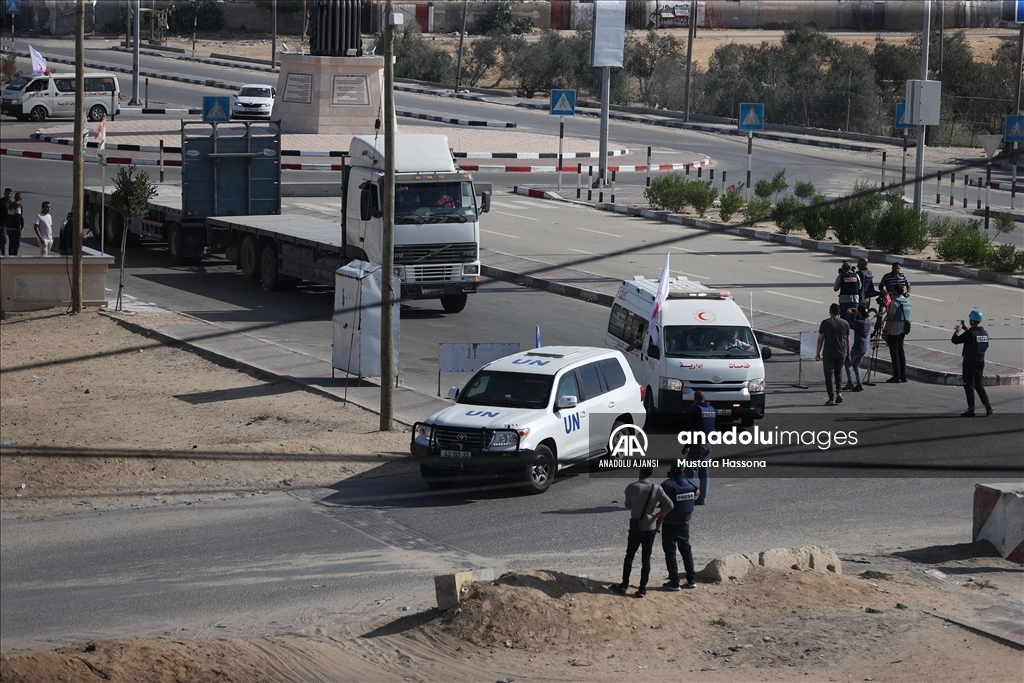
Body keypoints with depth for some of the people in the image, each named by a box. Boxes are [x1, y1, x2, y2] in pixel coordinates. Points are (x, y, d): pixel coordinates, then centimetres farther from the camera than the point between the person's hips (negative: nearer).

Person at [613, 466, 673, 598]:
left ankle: (624, 585, 16)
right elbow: (669, 505, -16)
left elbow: (628, 505, 3)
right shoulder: (656, 489, -11)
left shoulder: (631, 488, -11)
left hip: (635, 528, -1)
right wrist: (659, 514, -1)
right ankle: (642, 589, 9)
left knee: (629, 556, 14)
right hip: (650, 528, 1)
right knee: (646, 558, 8)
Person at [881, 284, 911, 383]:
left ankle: (896, 376, -5)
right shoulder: (907, 302, 10)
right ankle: (903, 375, 15)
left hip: (894, 331, -8)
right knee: (900, 351, 14)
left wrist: (885, 330, -12)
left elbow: (890, 319, -19)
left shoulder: (895, 302, -17)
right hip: (902, 330, 8)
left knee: (894, 352, -4)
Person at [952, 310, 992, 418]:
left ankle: (971, 409, 1)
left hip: (970, 363, -7)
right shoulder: (984, 333, 4)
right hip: (980, 362, 7)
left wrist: (958, 330, 5)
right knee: (979, 384, 17)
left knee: (969, 385, 1)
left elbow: (955, 340, -15)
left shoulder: (970, 333, -18)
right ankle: (987, 405, 6)